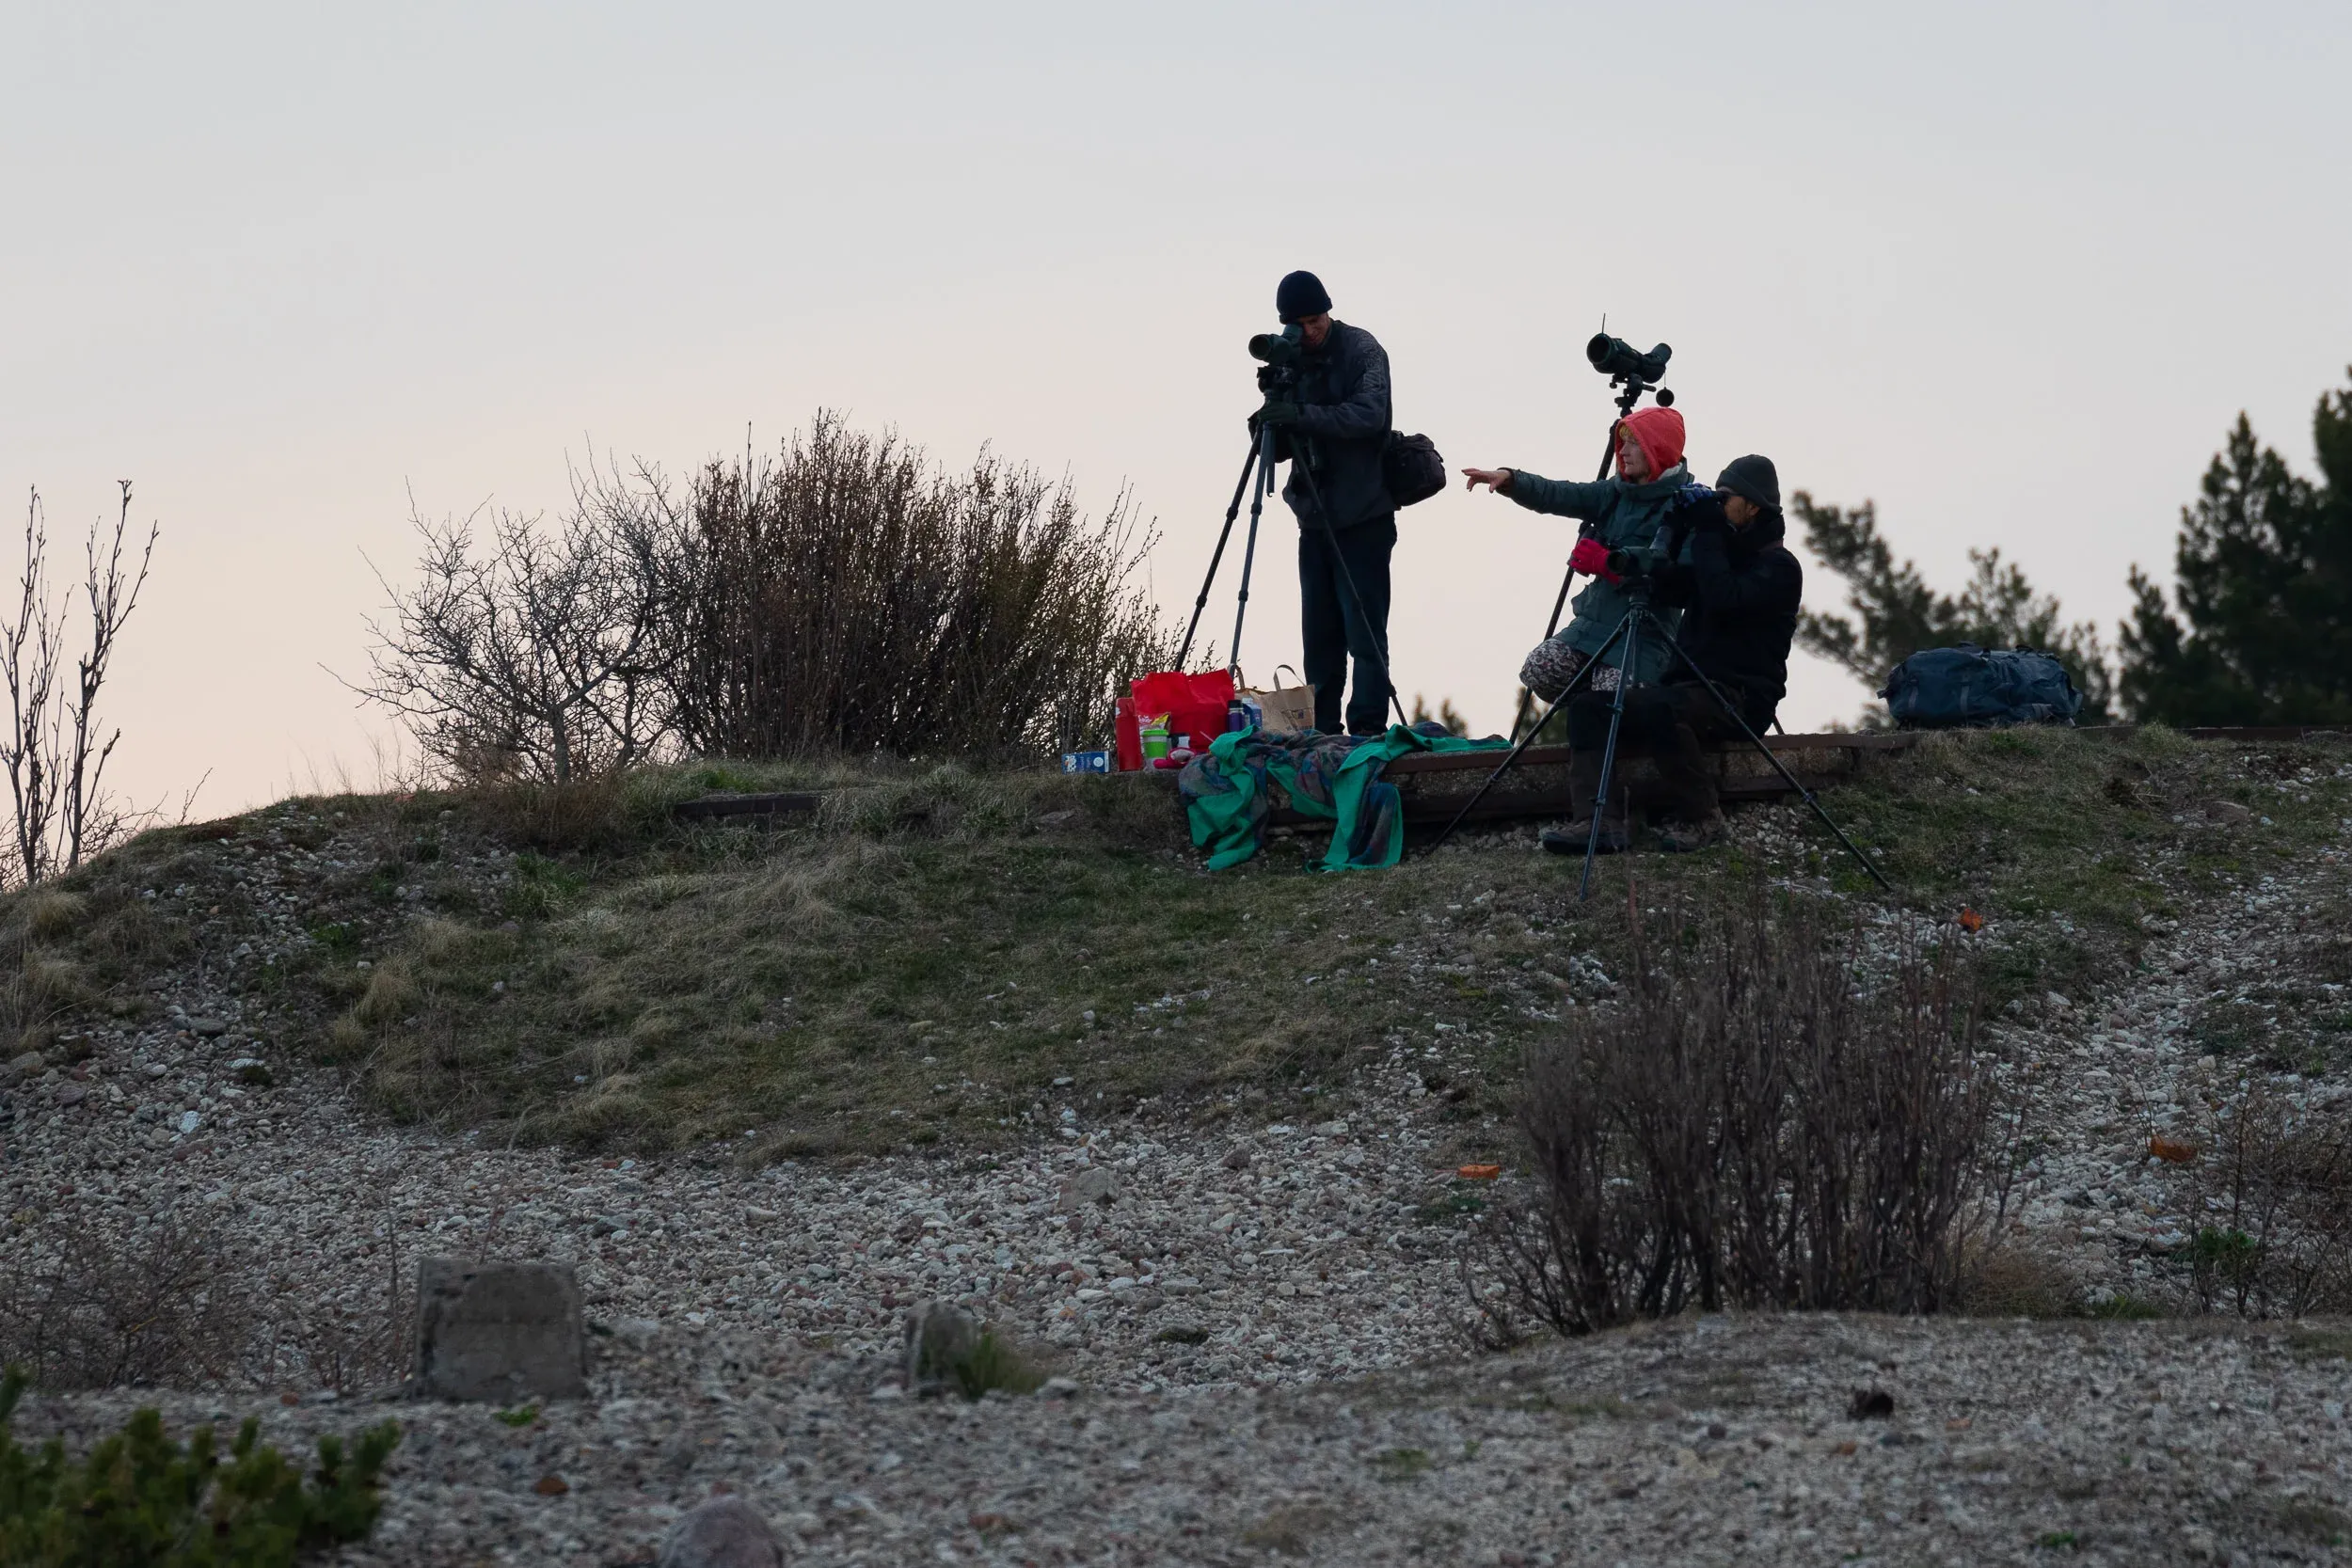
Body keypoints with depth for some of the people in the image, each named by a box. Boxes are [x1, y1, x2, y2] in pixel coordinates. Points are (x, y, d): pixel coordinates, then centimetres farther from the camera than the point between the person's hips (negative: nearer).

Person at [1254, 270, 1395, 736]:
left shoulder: (1361, 350, -5)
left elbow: (1370, 414, -21)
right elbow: (1283, 447, 13)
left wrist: (1302, 414, -30)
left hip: (1362, 517, -6)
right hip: (1315, 518, 6)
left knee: (1364, 631, -8)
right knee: (1319, 635, 6)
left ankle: (1368, 730, -6)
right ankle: (1322, 736, 11)